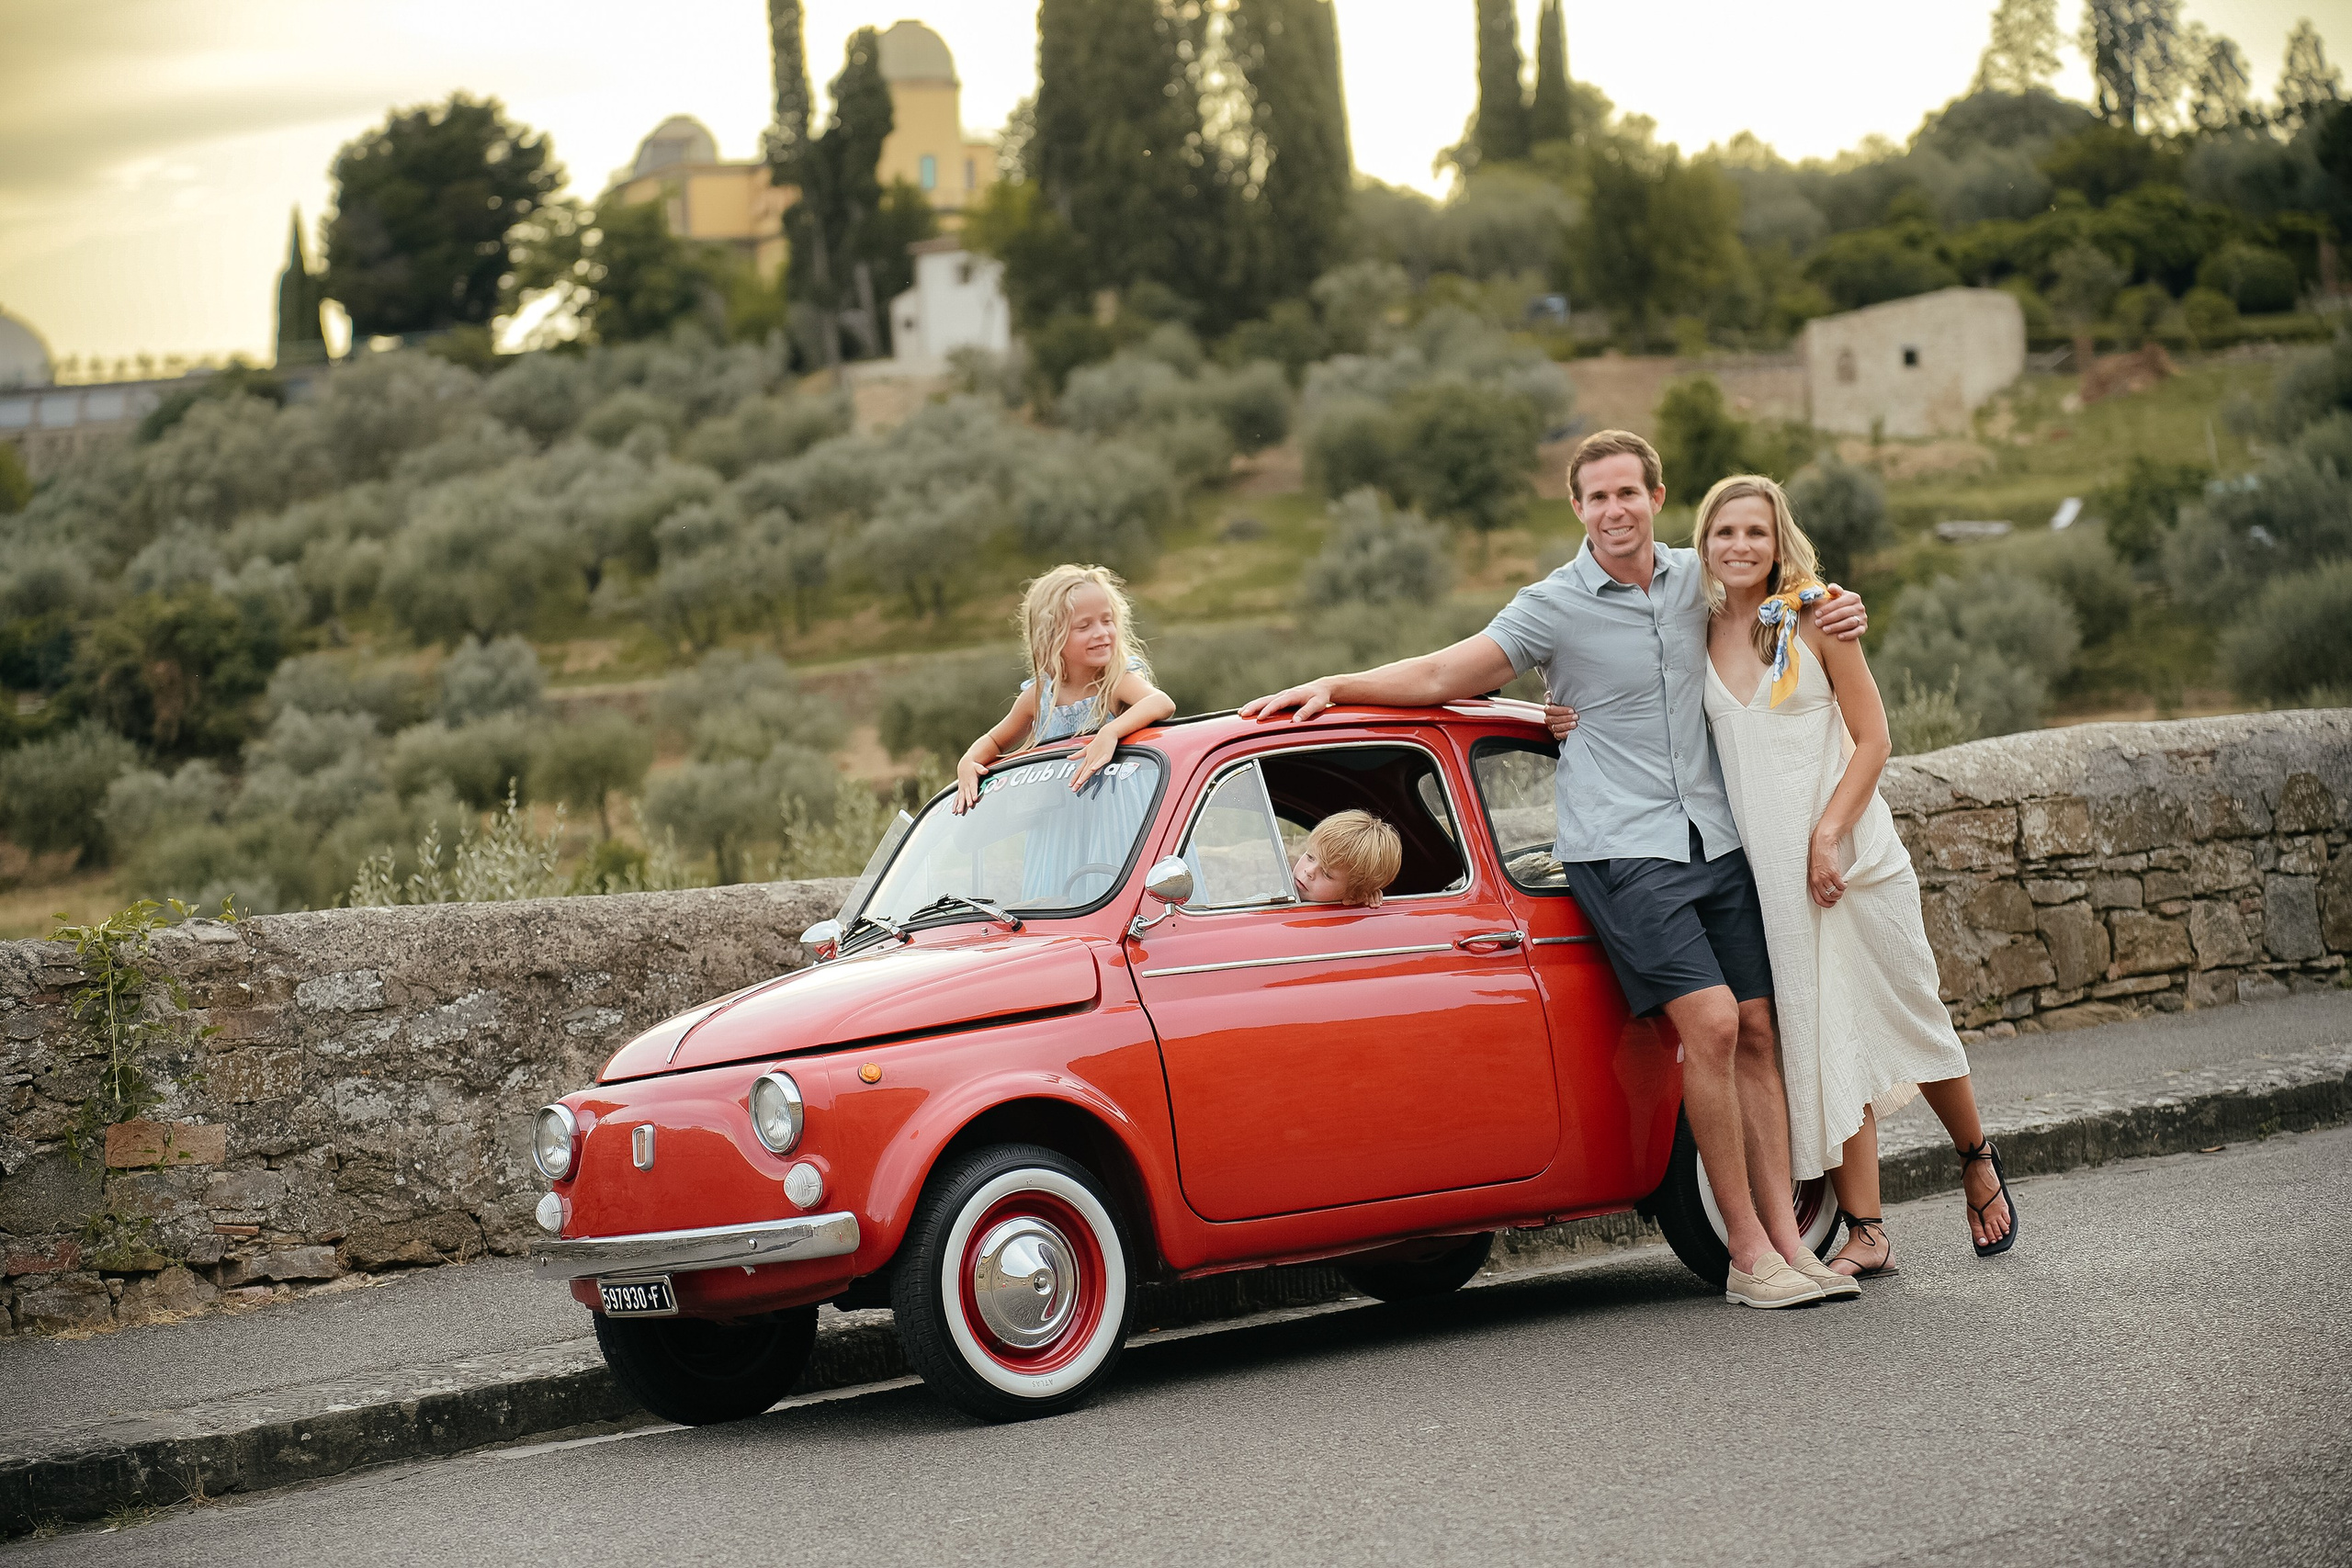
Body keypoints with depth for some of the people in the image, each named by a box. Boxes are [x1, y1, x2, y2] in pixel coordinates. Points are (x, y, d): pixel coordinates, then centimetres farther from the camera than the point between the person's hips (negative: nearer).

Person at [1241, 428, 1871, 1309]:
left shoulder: (1698, 578, 10)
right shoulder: (1552, 608, -4)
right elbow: (1439, 677, -3)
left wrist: (1836, 613, 9)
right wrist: (1333, 687, -12)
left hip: (1718, 841, 5)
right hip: (1620, 854, -5)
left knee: (1757, 1031, 0)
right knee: (1710, 1023, -17)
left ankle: (1787, 1238, 3)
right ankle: (1747, 1255, -11)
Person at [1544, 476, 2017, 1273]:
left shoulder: (1815, 618, -3)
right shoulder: (1695, 635, 5)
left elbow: (1873, 739, -3)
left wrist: (1828, 834, -14)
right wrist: (1583, 724, -2)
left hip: (1851, 850, -2)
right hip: (1766, 867, 2)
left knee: (1905, 1013, 6)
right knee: (1821, 1036, -1)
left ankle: (1978, 1160, 33)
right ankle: (1865, 1233, 2)